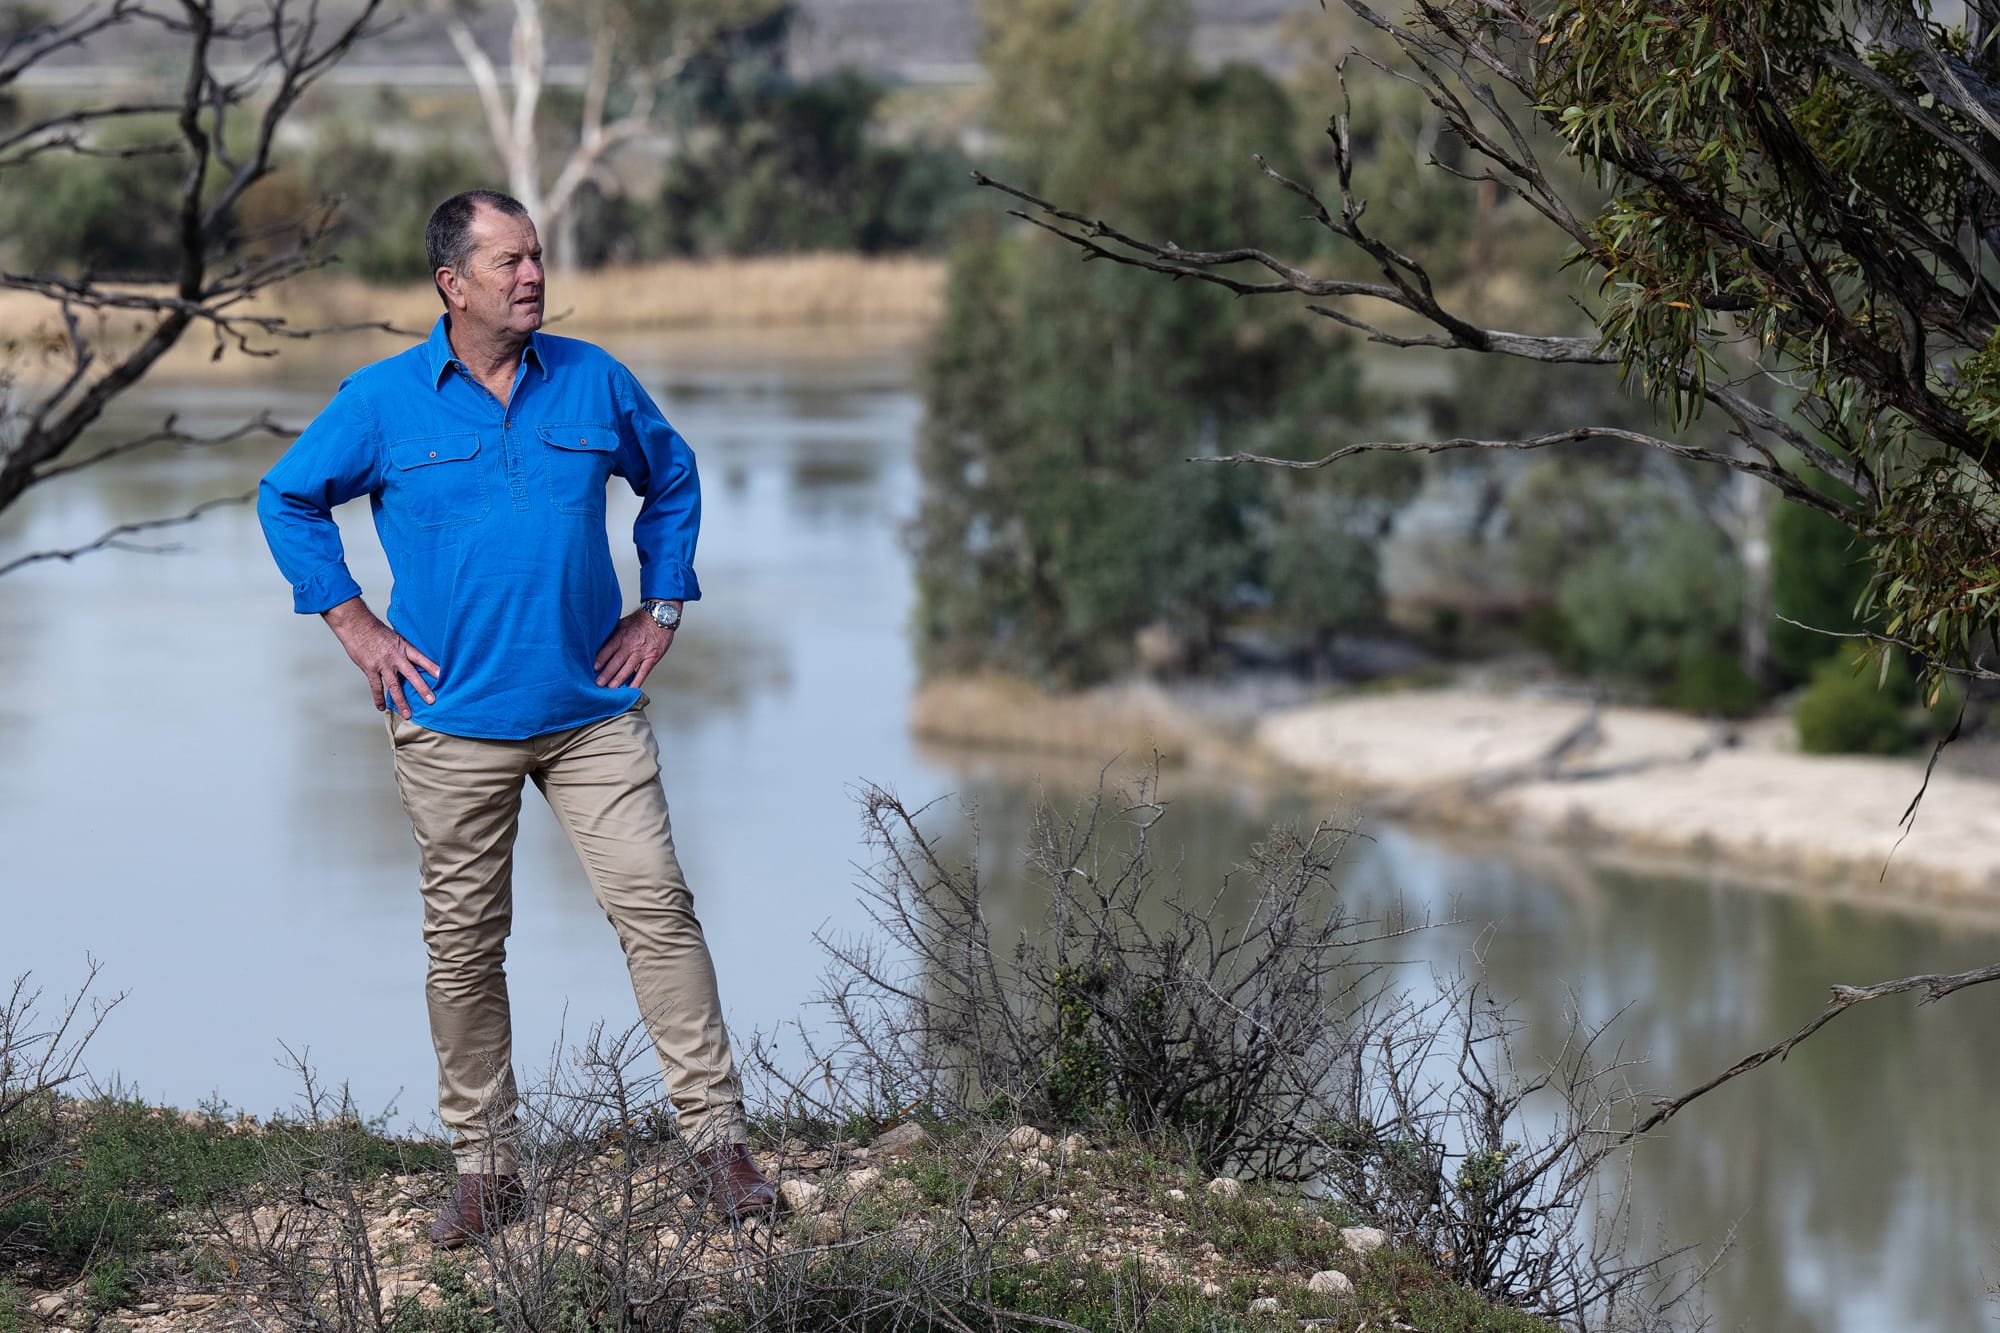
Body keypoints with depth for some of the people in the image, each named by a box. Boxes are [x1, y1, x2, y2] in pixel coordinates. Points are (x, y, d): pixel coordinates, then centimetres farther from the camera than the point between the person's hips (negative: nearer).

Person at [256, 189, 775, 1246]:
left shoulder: (593, 382, 4)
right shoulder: (383, 401, -2)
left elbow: (671, 478, 20)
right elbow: (286, 498, 9)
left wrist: (661, 609, 12)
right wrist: (353, 623, 2)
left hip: (592, 710, 1)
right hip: (452, 719, -1)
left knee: (656, 907, -8)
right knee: (464, 946, 4)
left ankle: (716, 1136, -3)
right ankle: (485, 1166, 13)